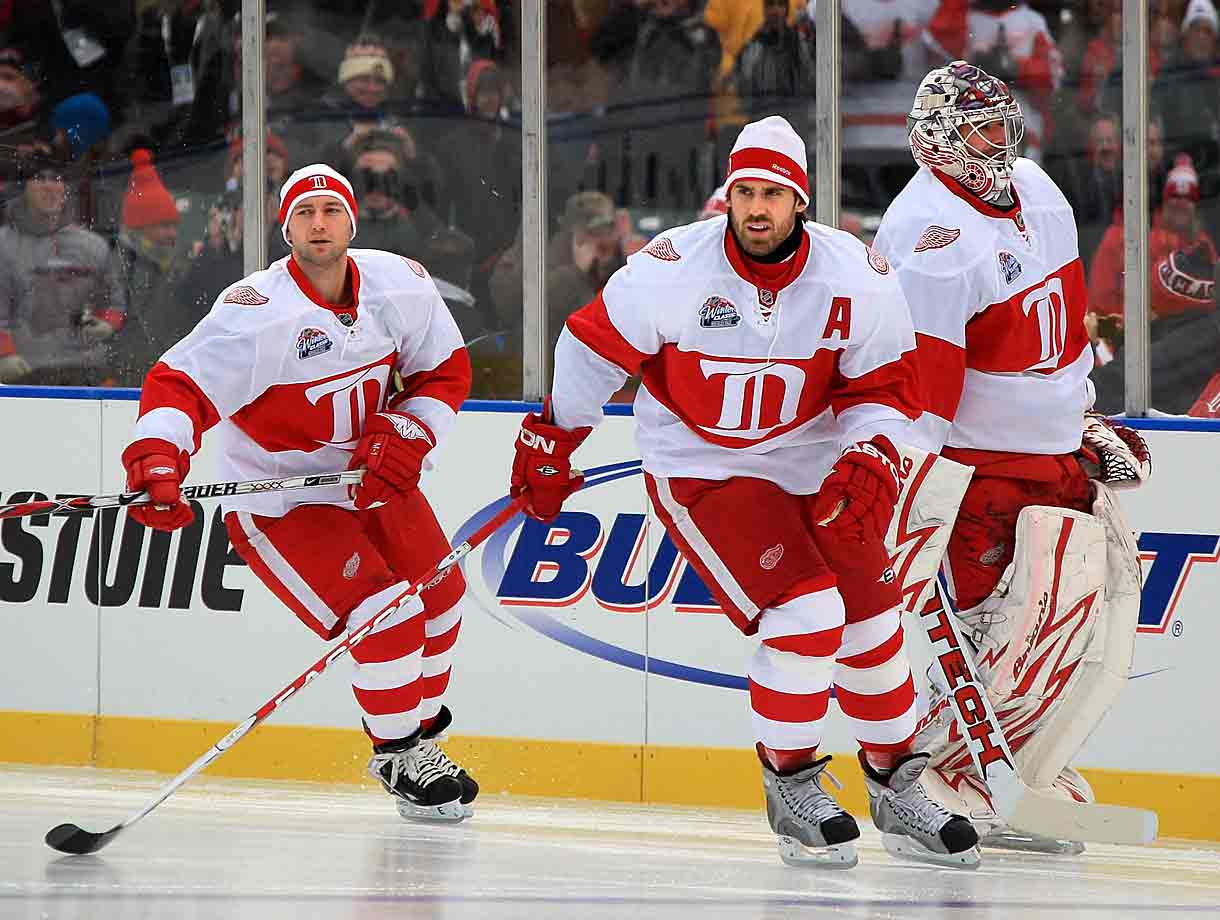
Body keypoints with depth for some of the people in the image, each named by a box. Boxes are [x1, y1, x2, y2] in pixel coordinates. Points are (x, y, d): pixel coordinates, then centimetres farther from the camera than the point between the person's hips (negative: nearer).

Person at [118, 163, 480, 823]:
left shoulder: (401, 285, -10)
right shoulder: (256, 314, -28)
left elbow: (445, 370, 2)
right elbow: (179, 385, -32)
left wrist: (407, 434, -14)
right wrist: (156, 459, -49)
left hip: (373, 472, 7)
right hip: (277, 492, -7)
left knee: (439, 595, 15)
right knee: (383, 614, -17)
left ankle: (420, 715, 40)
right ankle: (398, 755, 5)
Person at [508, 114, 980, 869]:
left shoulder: (859, 278, -13)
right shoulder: (673, 268, -20)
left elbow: (885, 387, -4)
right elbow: (595, 346, -6)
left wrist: (871, 457, -23)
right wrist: (551, 441, 2)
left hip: (813, 465, 4)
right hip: (698, 465, -4)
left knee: (870, 615, 8)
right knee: (803, 610, -19)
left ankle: (898, 792, 25)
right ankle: (792, 791, -2)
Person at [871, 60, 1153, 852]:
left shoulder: (1037, 192, 8)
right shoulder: (932, 237, -22)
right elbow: (917, 377, -27)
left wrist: (1086, 419, 23)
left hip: (1060, 452, 9)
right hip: (983, 460, -9)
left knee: (1099, 622, 11)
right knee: (1021, 632, -18)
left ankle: (1033, 767, 22)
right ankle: (933, 782, -9)